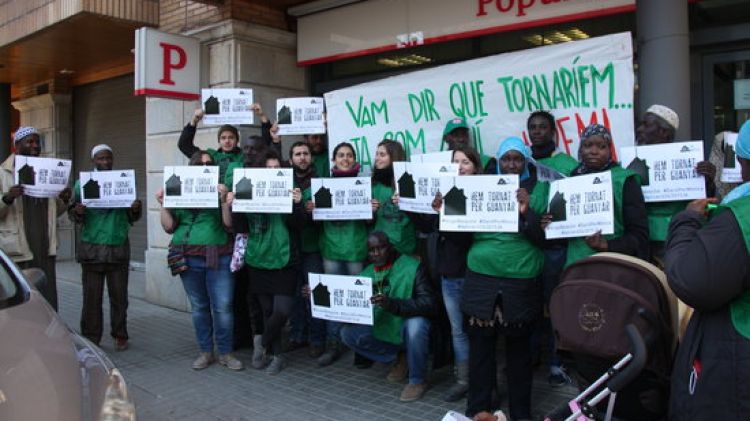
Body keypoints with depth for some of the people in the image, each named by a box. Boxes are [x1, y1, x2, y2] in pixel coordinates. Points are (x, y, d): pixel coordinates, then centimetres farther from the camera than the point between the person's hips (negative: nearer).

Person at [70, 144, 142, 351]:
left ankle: (120, 336, 18)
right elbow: (76, 218, 5)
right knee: (92, 297, 2)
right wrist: (77, 212, -17)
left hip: (119, 247, 1)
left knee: (119, 295, 6)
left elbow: (131, 218, 10)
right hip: (92, 247, -1)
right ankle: (90, 339, 12)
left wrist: (135, 209, -12)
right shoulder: (82, 183, 7)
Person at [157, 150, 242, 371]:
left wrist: (224, 201, -16)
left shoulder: (221, 190, 4)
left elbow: (229, 226, -4)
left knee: (223, 307, -4)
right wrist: (163, 205, -2)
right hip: (189, 257, 2)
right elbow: (169, 227, 10)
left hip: (218, 257, -2)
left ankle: (225, 353, 10)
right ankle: (205, 352, 21)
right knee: (199, 306, 9)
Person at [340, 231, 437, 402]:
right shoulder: (366, 274, 0)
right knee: (348, 333, -13)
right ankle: (397, 358, 5)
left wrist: (392, 304, -40)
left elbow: (428, 304, -26)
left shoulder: (412, 267, -16)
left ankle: (418, 381, -11)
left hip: (408, 331, -5)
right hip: (382, 332, 5)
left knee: (416, 324, -36)